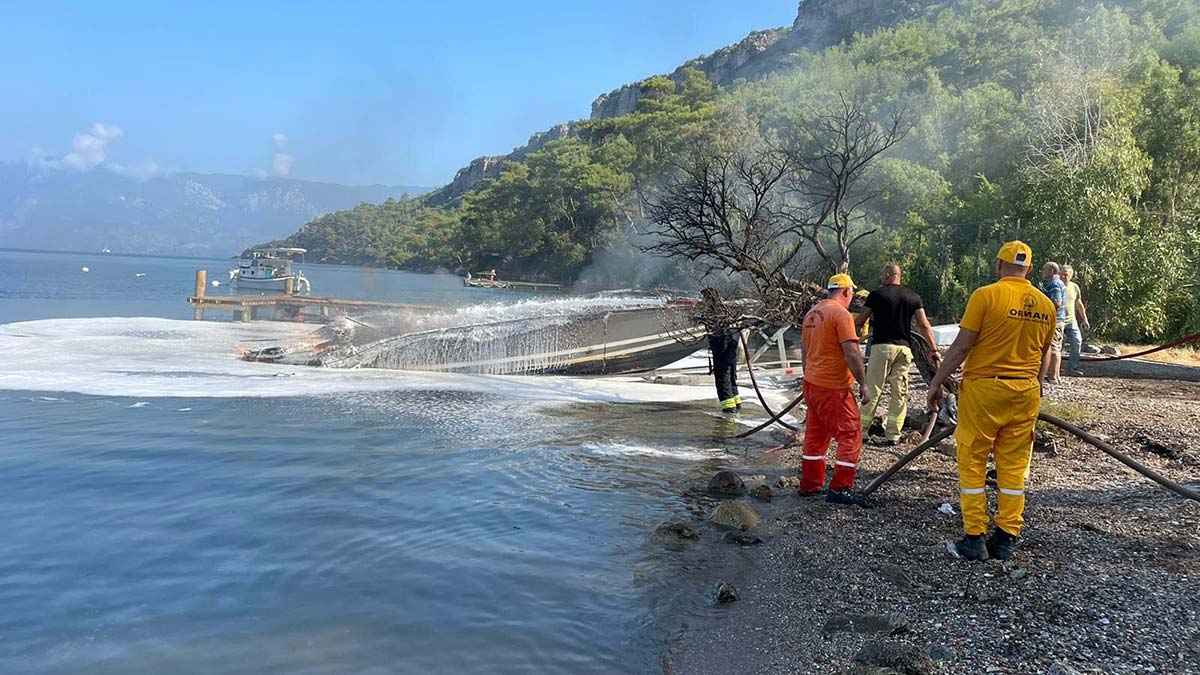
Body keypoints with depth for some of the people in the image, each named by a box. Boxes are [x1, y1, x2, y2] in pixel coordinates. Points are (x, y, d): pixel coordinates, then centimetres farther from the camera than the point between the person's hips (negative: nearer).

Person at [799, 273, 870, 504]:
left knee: (815, 435, 16)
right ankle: (839, 488, -2)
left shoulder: (812, 313, 11)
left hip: (811, 383, 9)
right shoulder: (841, 314, -14)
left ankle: (810, 484, 23)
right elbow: (851, 353, -20)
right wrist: (863, 383, -13)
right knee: (850, 434, -1)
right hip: (834, 387, -9)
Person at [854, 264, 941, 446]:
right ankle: (893, 436, 6)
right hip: (904, 348, 3)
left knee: (873, 390, 0)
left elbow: (859, 322, 3)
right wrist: (934, 349, 11)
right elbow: (924, 325, 7)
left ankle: (861, 430, 1)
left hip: (882, 346, -3)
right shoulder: (914, 297, 10)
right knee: (899, 393, 6)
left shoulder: (876, 295, 0)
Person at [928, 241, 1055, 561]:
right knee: (1014, 467, 11)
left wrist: (936, 383, -3)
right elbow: (1044, 354, 17)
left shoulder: (986, 295, -11)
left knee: (972, 464, 4)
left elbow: (961, 347, -12)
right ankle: (1006, 539, 16)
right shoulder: (1046, 305, 6)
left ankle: (974, 540, 6)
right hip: (1026, 393, 5)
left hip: (983, 389, -5)